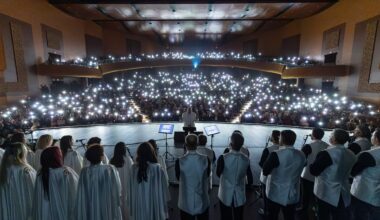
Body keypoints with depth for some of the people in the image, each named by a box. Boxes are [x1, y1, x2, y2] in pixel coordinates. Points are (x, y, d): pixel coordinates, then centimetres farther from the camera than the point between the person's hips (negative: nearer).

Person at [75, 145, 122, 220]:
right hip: (109, 210, -2)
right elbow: (118, 190, -9)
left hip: (90, 212, 2)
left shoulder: (84, 172, -11)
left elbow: (81, 197, -6)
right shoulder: (110, 169, -16)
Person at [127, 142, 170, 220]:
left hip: (138, 208, 3)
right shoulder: (157, 168, -16)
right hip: (154, 206, -3)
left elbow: (130, 190, 0)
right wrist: (164, 206, 4)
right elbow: (163, 189, -8)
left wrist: (131, 206, 12)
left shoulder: (133, 168, -7)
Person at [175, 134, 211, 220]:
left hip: (186, 204, -1)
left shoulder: (179, 161, -20)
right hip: (202, 203, 2)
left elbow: (178, 178, -2)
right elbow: (207, 176, 1)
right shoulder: (206, 159, -16)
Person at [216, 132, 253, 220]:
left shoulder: (223, 158, -22)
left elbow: (218, 174, -5)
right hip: (240, 197, 3)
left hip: (225, 195, -2)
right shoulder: (246, 159, -12)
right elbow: (250, 180, -2)